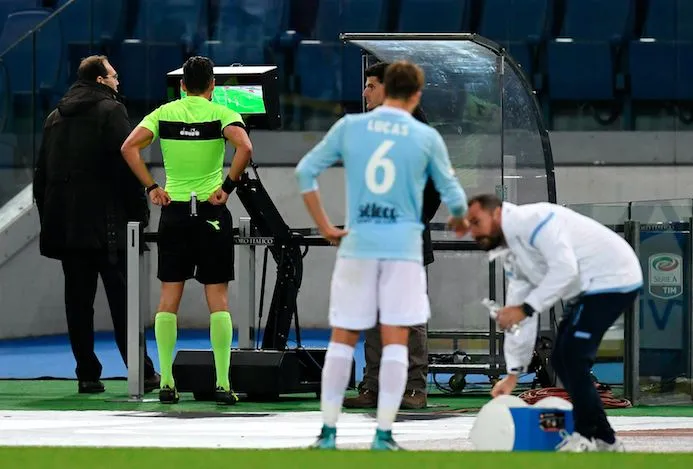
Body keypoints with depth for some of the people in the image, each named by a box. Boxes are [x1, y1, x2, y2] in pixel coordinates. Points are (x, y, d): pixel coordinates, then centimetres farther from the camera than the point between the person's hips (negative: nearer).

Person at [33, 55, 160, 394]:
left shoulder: (55, 117, 16)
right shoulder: (110, 110, -4)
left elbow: (41, 174, 17)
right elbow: (127, 164, -11)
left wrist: (49, 219, 18)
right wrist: (139, 212, -6)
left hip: (65, 225, 6)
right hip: (104, 223, -6)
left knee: (78, 300, 5)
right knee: (122, 299, -4)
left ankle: (87, 375, 3)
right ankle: (142, 373, -5)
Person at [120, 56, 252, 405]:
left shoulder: (164, 114, 4)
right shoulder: (221, 115, -4)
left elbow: (129, 147, -6)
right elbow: (244, 147, -21)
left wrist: (151, 187, -3)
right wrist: (228, 186, -11)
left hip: (174, 209, 2)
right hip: (211, 211, -2)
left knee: (169, 296, 7)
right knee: (218, 297, 1)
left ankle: (166, 382, 4)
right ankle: (223, 383, -3)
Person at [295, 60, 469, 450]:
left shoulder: (349, 127, 3)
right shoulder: (426, 137, -1)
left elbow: (306, 172, 4)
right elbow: (453, 196, 5)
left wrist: (325, 227, 9)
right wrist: (458, 220, 27)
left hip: (357, 245, 2)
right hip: (403, 248, -2)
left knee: (342, 341, 9)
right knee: (395, 343, 0)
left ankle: (328, 431, 8)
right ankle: (384, 434, -4)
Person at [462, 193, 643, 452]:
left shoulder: (530, 219, -19)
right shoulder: (510, 255, 12)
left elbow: (565, 268, -29)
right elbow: (518, 316, 13)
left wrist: (526, 308, -27)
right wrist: (514, 373, 10)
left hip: (612, 278, -10)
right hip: (585, 291, 10)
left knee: (572, 357, -17)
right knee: (561, 360, 9)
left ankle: (586, 437, -6)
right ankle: (603, 440, 15)